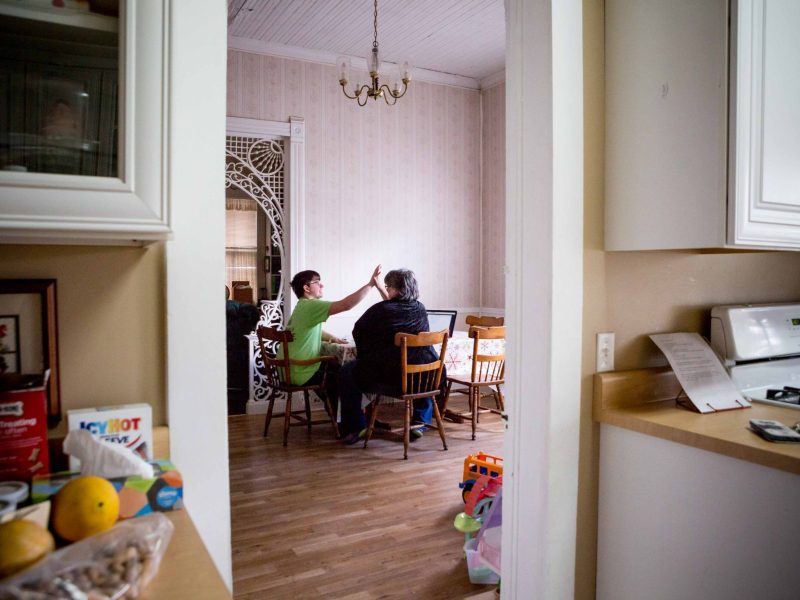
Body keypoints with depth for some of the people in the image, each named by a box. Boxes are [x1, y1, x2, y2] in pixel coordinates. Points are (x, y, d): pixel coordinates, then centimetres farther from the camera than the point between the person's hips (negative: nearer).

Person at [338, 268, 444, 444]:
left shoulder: (379, 310, -5)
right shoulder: (420, 309, 7)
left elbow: (358, 332, 11)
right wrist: (380, 288, 38)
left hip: (387, 378, -4)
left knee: (346, 371, 18)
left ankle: (354, 427, 17)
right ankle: (419, 422, 32)